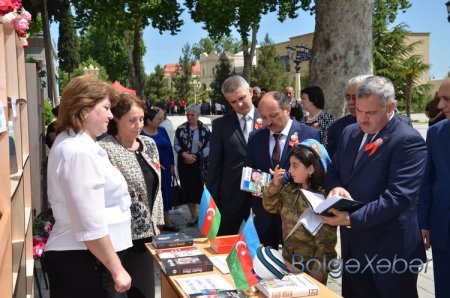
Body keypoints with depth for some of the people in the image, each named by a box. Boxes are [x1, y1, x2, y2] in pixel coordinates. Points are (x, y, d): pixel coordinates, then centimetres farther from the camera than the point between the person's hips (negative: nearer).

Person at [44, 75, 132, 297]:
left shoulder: (77, 144, 12)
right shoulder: (79, 151, -21)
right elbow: (91, 225, -25)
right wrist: (117, 270, -20)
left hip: (82, 258, 10)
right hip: (82, 262, -10)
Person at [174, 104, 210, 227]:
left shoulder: (205, 129, -2)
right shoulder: (181, 129, 2)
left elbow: (209, 147, -3)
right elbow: (176, 145, 3)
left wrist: (196, 157, -12)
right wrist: (185, 154, -14)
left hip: (200, 164, -2)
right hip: (185, 164, 2)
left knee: (201, 188, -5)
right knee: (188, 189, 6)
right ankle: (194, 216, 20)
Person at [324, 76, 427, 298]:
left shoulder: (408, 141, -17)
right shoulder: (350, 133, 7)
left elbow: (399, 195, -24)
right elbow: (333, 171, 14)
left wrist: (353, 219, -28)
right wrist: (335, 187, -10)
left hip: (389, 250, -6)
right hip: (353, 244, 7)